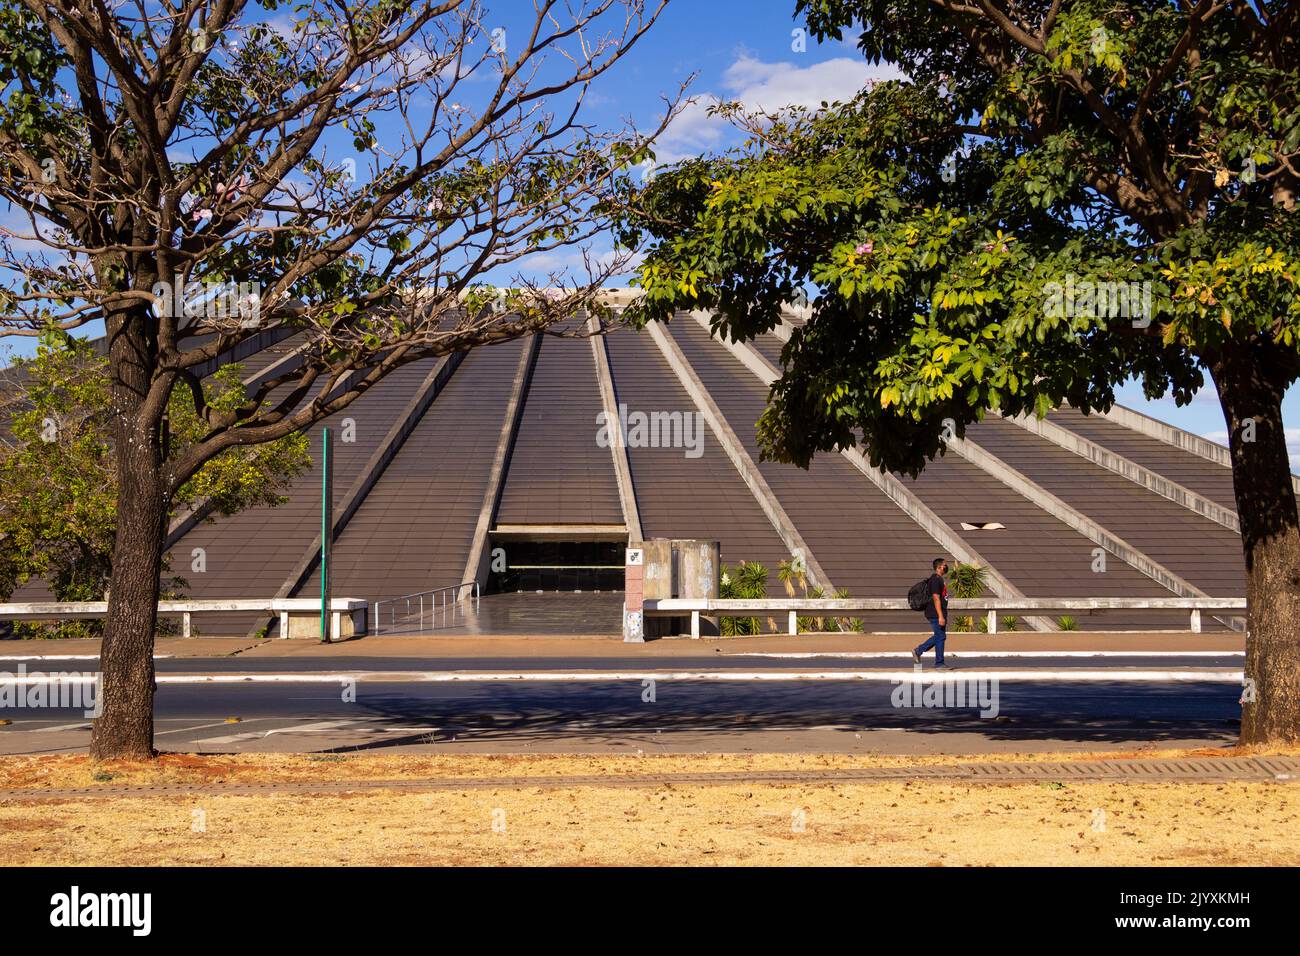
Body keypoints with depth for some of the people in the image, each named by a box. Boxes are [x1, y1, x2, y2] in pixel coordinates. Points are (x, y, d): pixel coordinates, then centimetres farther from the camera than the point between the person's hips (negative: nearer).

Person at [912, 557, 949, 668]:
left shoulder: (939, 579, 17)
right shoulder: (935, 579, -16)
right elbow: (936, 598, -22)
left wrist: (943, 616, 24)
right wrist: (940, 616, -25)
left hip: (939, 614, 10)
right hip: (936, 614, -10)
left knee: (938, 636, 15)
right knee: (940, 636, -4)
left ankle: (918, 651, 20)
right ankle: (939, 663, 2)